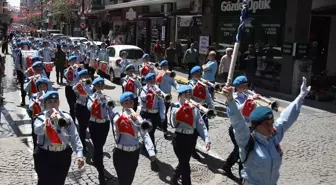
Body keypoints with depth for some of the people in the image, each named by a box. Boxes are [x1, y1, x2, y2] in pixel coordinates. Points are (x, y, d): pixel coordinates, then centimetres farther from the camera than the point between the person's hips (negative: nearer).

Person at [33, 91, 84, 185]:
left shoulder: (66, 117, 2)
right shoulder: (40, 118, -4)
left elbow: (74, 136, -2)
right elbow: (38, 130, -26)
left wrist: (79, 154, -13)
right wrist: (49, 120, -43)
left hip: (63, 156, 2)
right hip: (45, 156, -2)